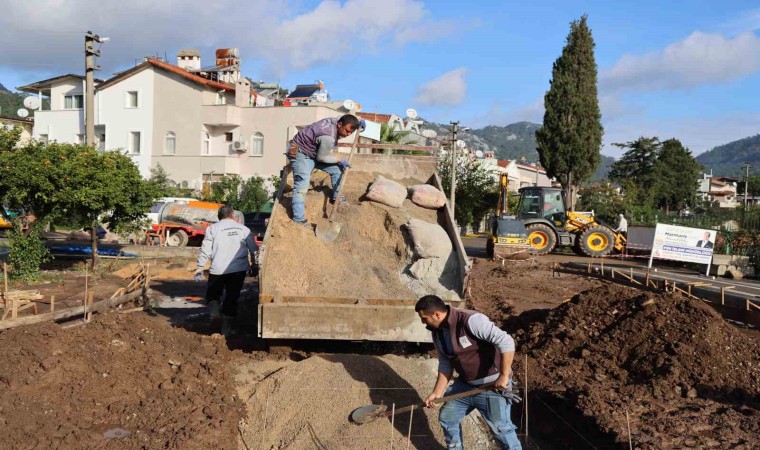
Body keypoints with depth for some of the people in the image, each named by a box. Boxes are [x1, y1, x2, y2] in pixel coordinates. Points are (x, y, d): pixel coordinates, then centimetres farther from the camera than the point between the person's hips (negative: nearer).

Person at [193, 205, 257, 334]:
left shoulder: (213, 229, 2)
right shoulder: (243, 229, 7)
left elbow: (205, 250, -2)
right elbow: (253, 249, 9)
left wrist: (199, 267, 4)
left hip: (218, 269, -1)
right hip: (239, 269, 2)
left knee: (212, 293, 19)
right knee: (232, 296, 10)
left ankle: (214, 312, -8)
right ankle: (225, 327, 11)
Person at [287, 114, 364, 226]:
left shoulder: (336, 121, -9)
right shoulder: (328, 137, -34)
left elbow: (348, 120, 17)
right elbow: (321, 157, -21)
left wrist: (359, 122, -3)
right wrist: (339, 160, -10)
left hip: (315, 153, 10)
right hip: (300, 153, -10)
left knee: (337, 169, 12)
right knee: (301, 187, -18)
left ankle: (336, 197, 28)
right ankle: (299, 221, -18)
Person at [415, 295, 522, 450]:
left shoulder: (471, 320, -27)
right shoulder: (437, 333, 0)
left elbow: (506, 342, -31)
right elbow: (445, 366, 11)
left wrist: (504, 376, -29)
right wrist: (437, 393, 5)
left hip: (492, 384, -8)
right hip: (465, 384, 8)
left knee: (501, 428, -7)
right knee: (447, 418, 15)